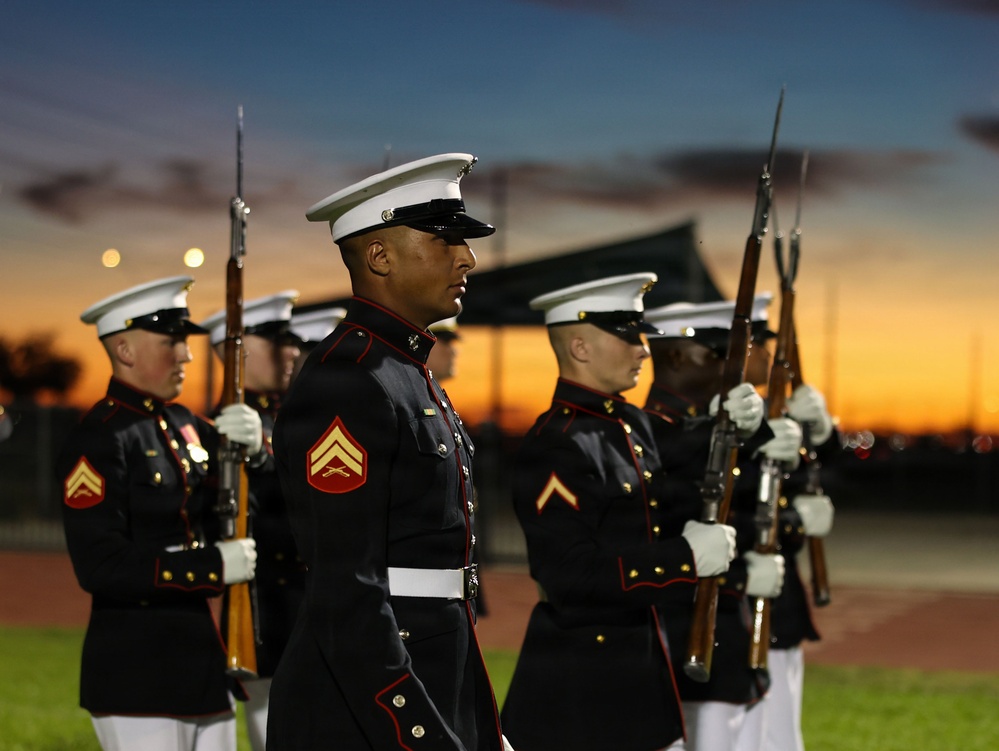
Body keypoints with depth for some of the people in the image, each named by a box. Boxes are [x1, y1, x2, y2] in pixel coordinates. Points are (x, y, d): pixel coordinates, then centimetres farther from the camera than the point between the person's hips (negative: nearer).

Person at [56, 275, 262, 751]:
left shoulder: (183, 425, 11)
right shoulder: (98, 440, -13)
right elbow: (100, 566, -20)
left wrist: (251, 448, -5)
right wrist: (214, 566, -19)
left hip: (202, 655, 8)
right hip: (136, 671, -8)